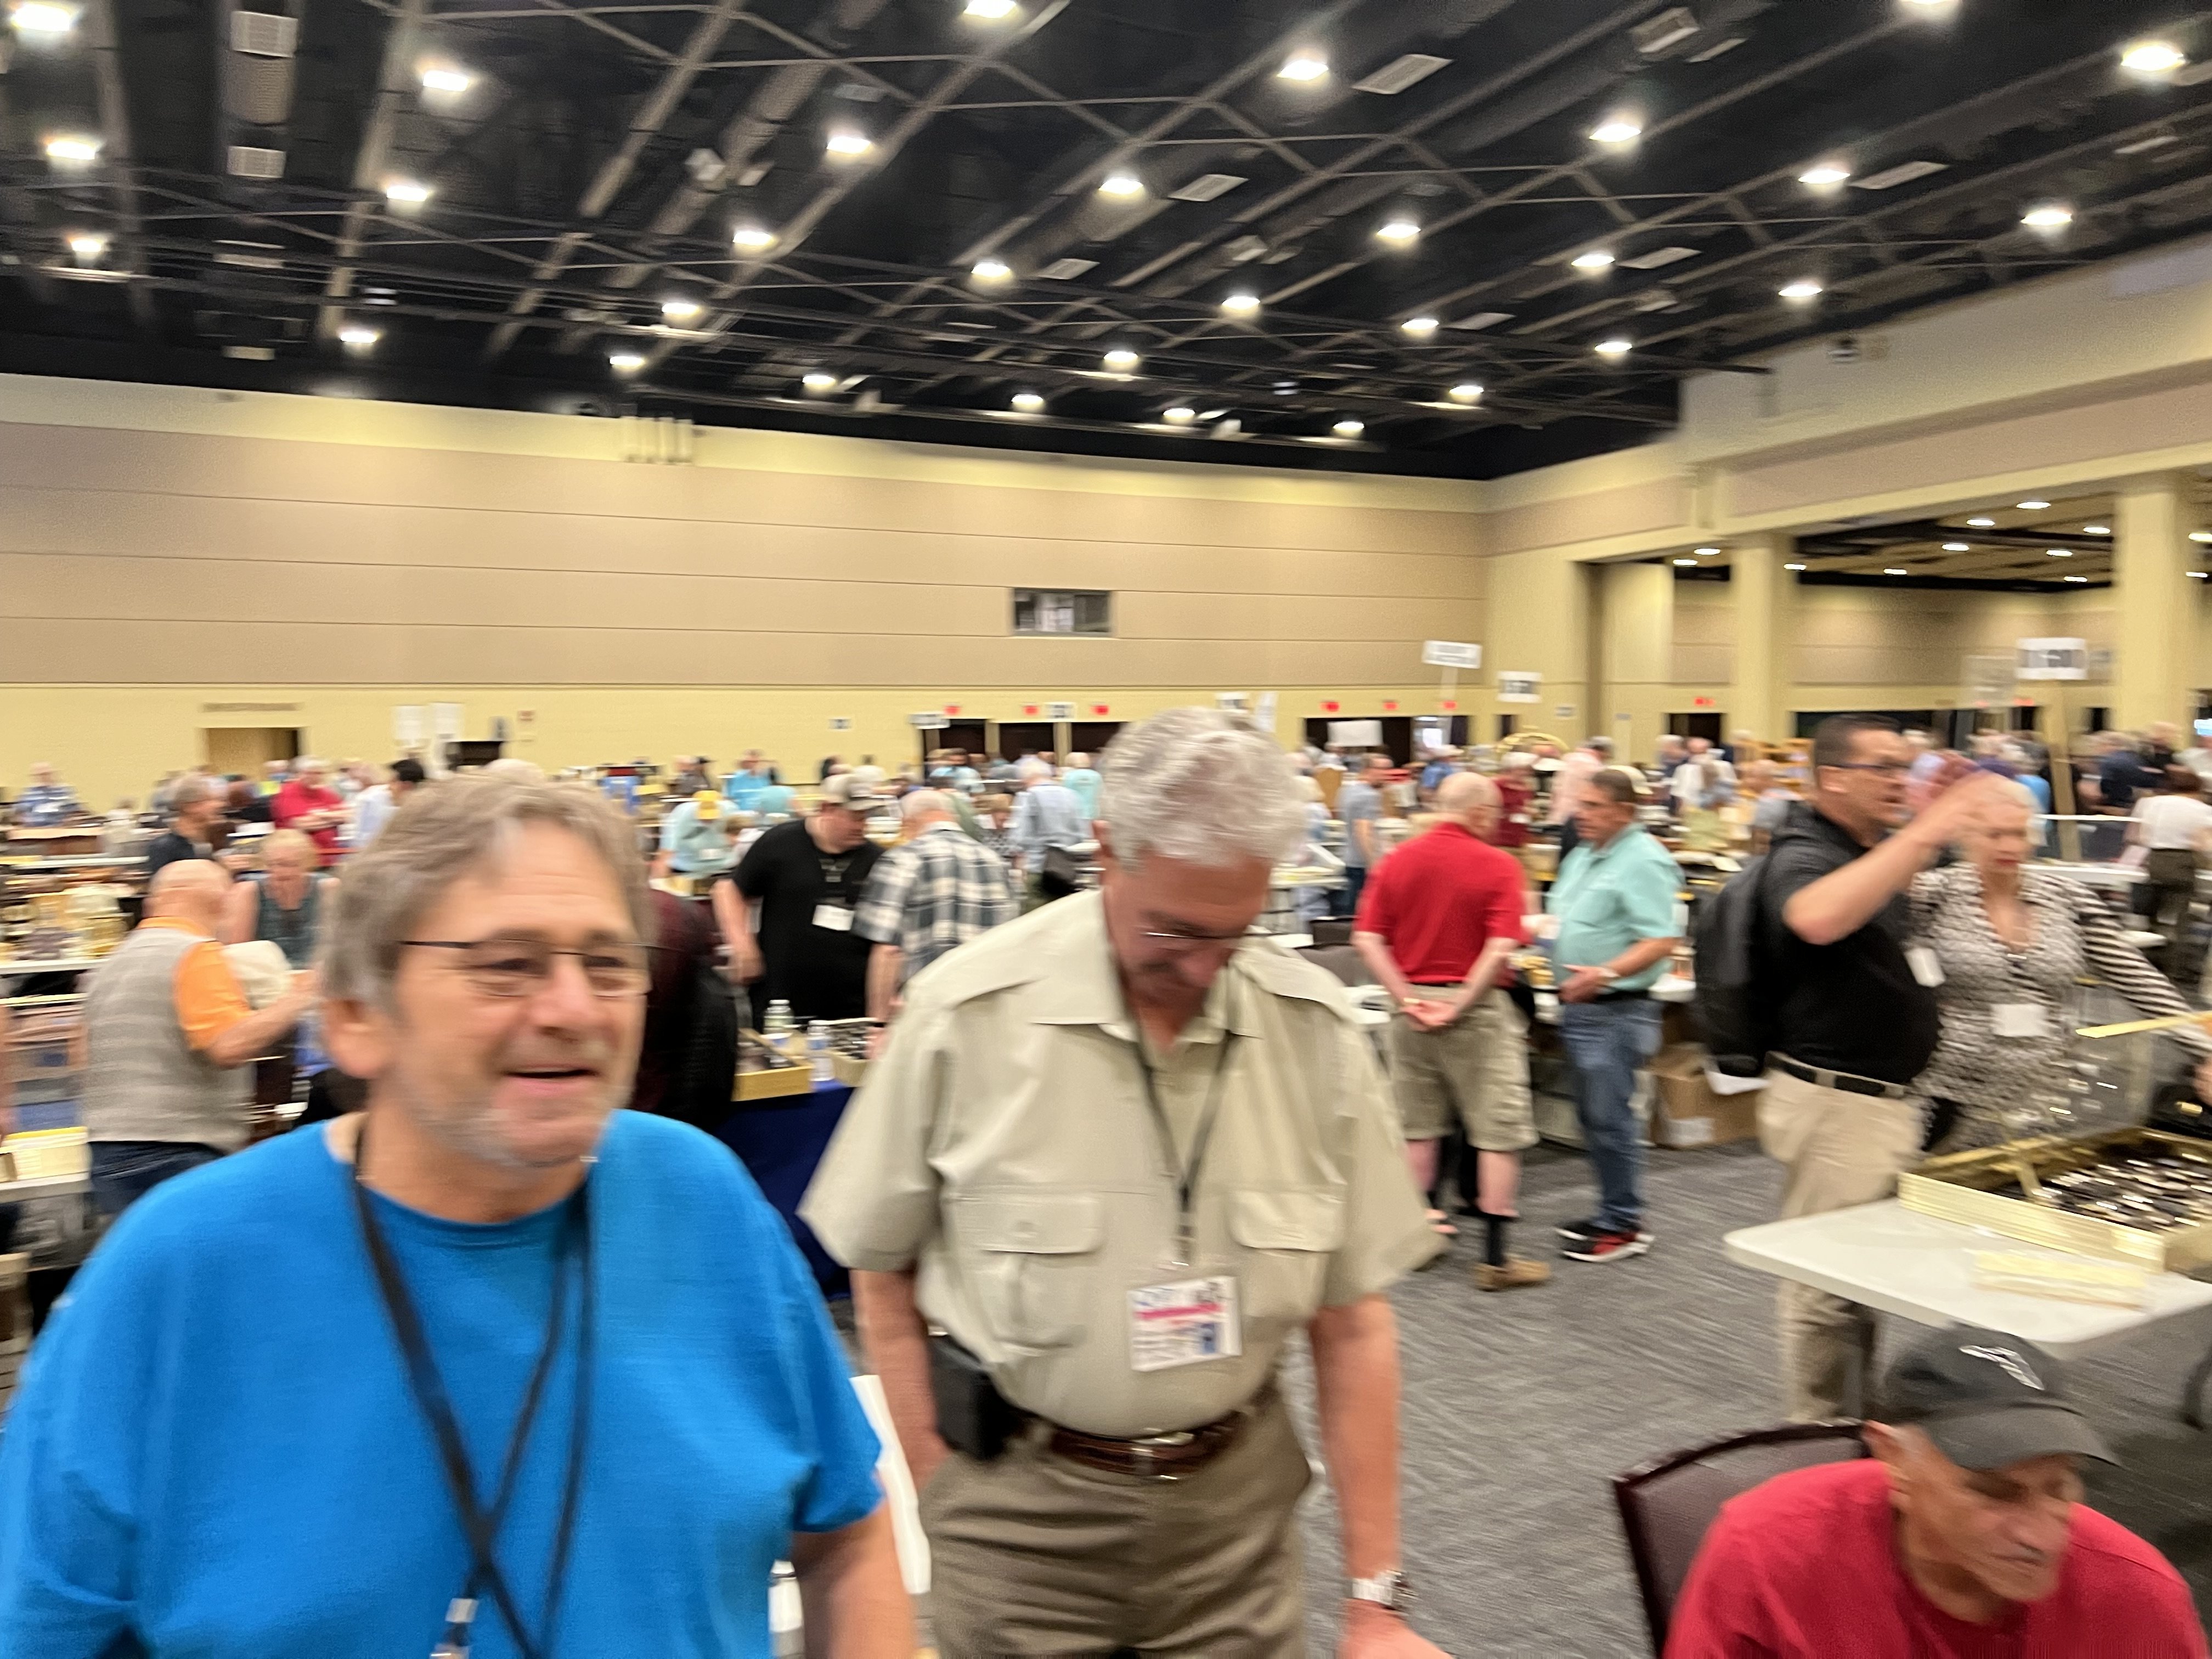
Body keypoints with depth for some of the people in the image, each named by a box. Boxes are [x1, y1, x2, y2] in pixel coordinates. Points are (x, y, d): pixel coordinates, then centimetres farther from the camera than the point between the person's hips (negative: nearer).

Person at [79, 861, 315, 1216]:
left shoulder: (109, 966, 17)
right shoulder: (198, 953, -10)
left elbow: (90, 1061, 25)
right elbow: (230, 1046, -21)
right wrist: (296, 999, -11)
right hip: (181, 1157, -9)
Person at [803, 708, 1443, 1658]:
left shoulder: (1313, 1029, -7)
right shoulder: (966, 1014, -14)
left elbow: (1352, 1320, -2)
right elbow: (881, 1268, -2)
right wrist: (940, 1487, -6)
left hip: (1235, 1500, 2)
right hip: (1019, 1511, -2)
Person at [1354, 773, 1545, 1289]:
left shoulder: (1396, 862, 2)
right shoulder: (1498, 866, -9)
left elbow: (1367, 940, -5)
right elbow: (1500, 950, -19)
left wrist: (1408, 999, -6)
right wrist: (1459, 1006, -13)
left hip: (1413, 1003, 5)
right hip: (1476, 1008, -4)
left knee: (1417, 1126, 16)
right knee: (1500, 1131, 4)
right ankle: (1495, 1257, 6)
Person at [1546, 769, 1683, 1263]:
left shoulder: (1644, 862, -14)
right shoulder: (1583, 855, 14)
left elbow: (1662, 940, -22)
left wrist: (1606, 973, -32)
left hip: (1615, 1012, -9)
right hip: (1579, 1007, 9)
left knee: (1610, 1118, -3)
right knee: (1593, 1116, 15)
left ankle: (1624, 1225, 8)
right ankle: (1613, 1213, 26)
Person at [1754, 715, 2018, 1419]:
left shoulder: (1876, 852, 13)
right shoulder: (1803, 857, -18)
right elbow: (1819, 918, -42)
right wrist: (1923, 834, -44)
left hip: (1888, 1096, 10)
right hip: (1835, 1102, -10)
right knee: (1830, 1287, -1)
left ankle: (1863, 1422, 34)